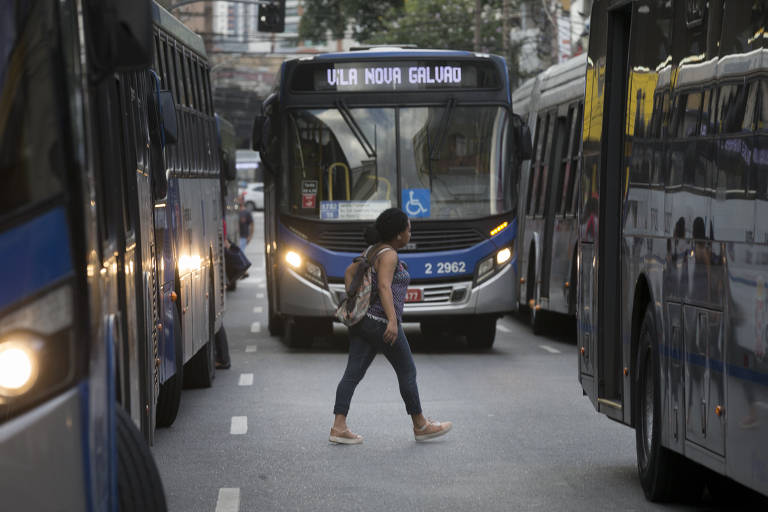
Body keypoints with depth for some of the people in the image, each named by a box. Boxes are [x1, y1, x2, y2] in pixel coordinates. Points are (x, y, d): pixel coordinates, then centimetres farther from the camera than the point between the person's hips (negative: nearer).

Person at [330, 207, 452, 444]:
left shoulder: (373, 251, 13)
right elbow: (384, 287, -25)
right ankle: (420, 426, 15)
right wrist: (393, 321, -32)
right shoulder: (388, 255, -14)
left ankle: (338, 427, -5)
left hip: (362, 320, 9)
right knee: (407, 372, 5)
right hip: (381, 323, -9)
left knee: (353, 374, 2)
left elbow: (349, 274, 20)